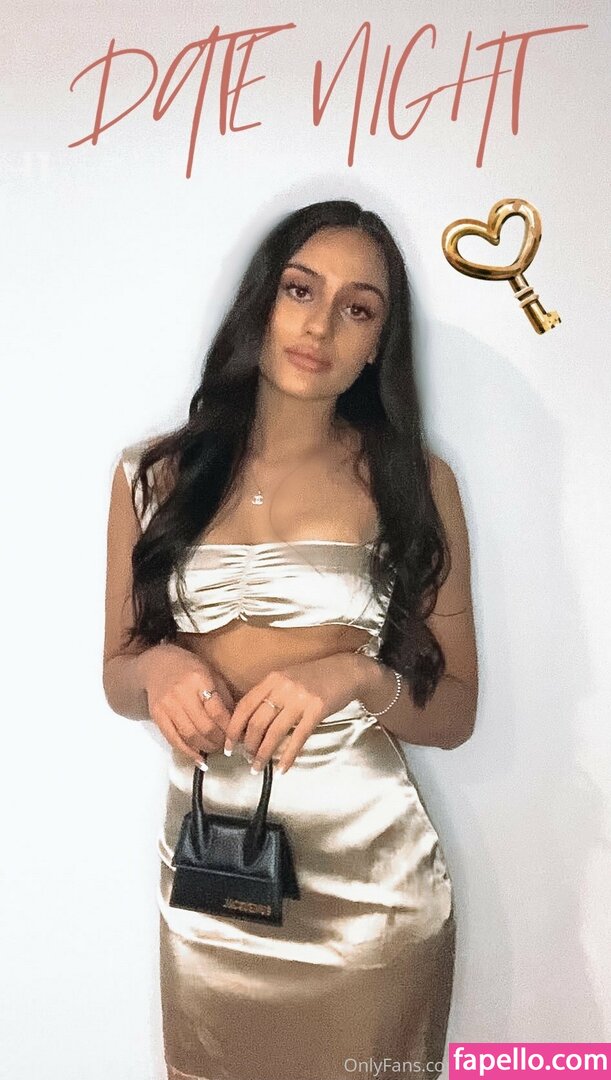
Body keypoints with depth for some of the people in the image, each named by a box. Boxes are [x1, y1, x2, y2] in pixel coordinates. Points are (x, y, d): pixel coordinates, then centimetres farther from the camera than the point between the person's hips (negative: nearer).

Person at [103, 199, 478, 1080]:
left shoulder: (414, 480, -4)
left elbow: (455, 711, -2)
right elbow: (118, 676, 8)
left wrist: (356, 677, -21)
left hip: (372, 887, -1)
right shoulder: (154, 475, 0)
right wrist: (159, 669, -14)